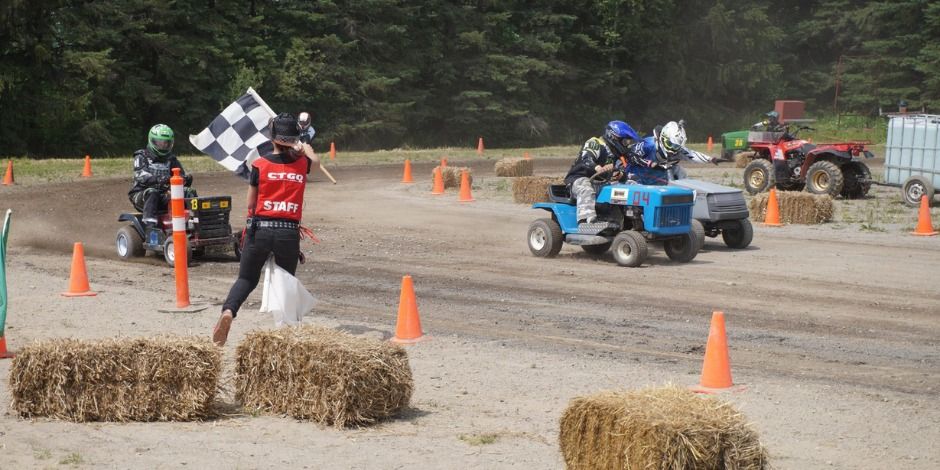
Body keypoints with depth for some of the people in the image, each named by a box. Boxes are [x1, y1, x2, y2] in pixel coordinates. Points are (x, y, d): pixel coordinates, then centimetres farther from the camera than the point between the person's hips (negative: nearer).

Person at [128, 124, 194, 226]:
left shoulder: (171, 159, 16)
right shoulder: (142, 157, 1)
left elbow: (181, 175, 10)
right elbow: (141, 177, -16)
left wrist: (186, 180, -18)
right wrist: (158, 179, -37)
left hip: (163, 196, 4)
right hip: (141, 194, -4)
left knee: (190, 192, -17)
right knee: (152, 193, -40)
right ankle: (149, 226, -52)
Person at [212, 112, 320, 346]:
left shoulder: (260, 164, -2)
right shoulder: (302, 163, 3)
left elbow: (251, 203, 4)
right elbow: (316, 161, 30)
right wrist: (304, 146, 49)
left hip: (260, 229, 0)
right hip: (289, 232, 0)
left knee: (246, 278, 11)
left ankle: (228, 311, -15)